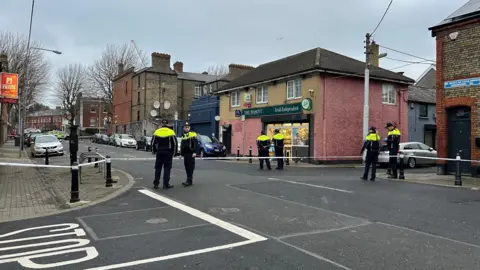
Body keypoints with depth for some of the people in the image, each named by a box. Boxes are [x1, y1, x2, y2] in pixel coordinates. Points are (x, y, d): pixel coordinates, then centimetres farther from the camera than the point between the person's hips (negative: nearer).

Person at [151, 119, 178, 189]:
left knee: (158, 168, 10)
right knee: (167, 168, 2)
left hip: (159, 153, 2)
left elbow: (153, 143, 5)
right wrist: (173, 152, 6)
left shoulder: (156, 132, 2)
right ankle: (166, 184, 2)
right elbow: (175, 143, -4)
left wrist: (155, 151, 15)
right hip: (168, 153, -2)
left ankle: (156, 184, 11)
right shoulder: (171, 132, -5)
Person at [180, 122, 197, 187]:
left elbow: (195, 143, -14)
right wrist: (181, 153, 23)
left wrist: (195, 152, -21)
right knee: (186, 167, 10)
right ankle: (189, 180, 17)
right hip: (185, 154, 8)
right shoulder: (183, 135, 19)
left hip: (190, 154, -8)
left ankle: (189, 180, -10)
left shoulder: (192, 134, -6)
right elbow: (182, 145, 26)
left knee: (190, 167, -9)